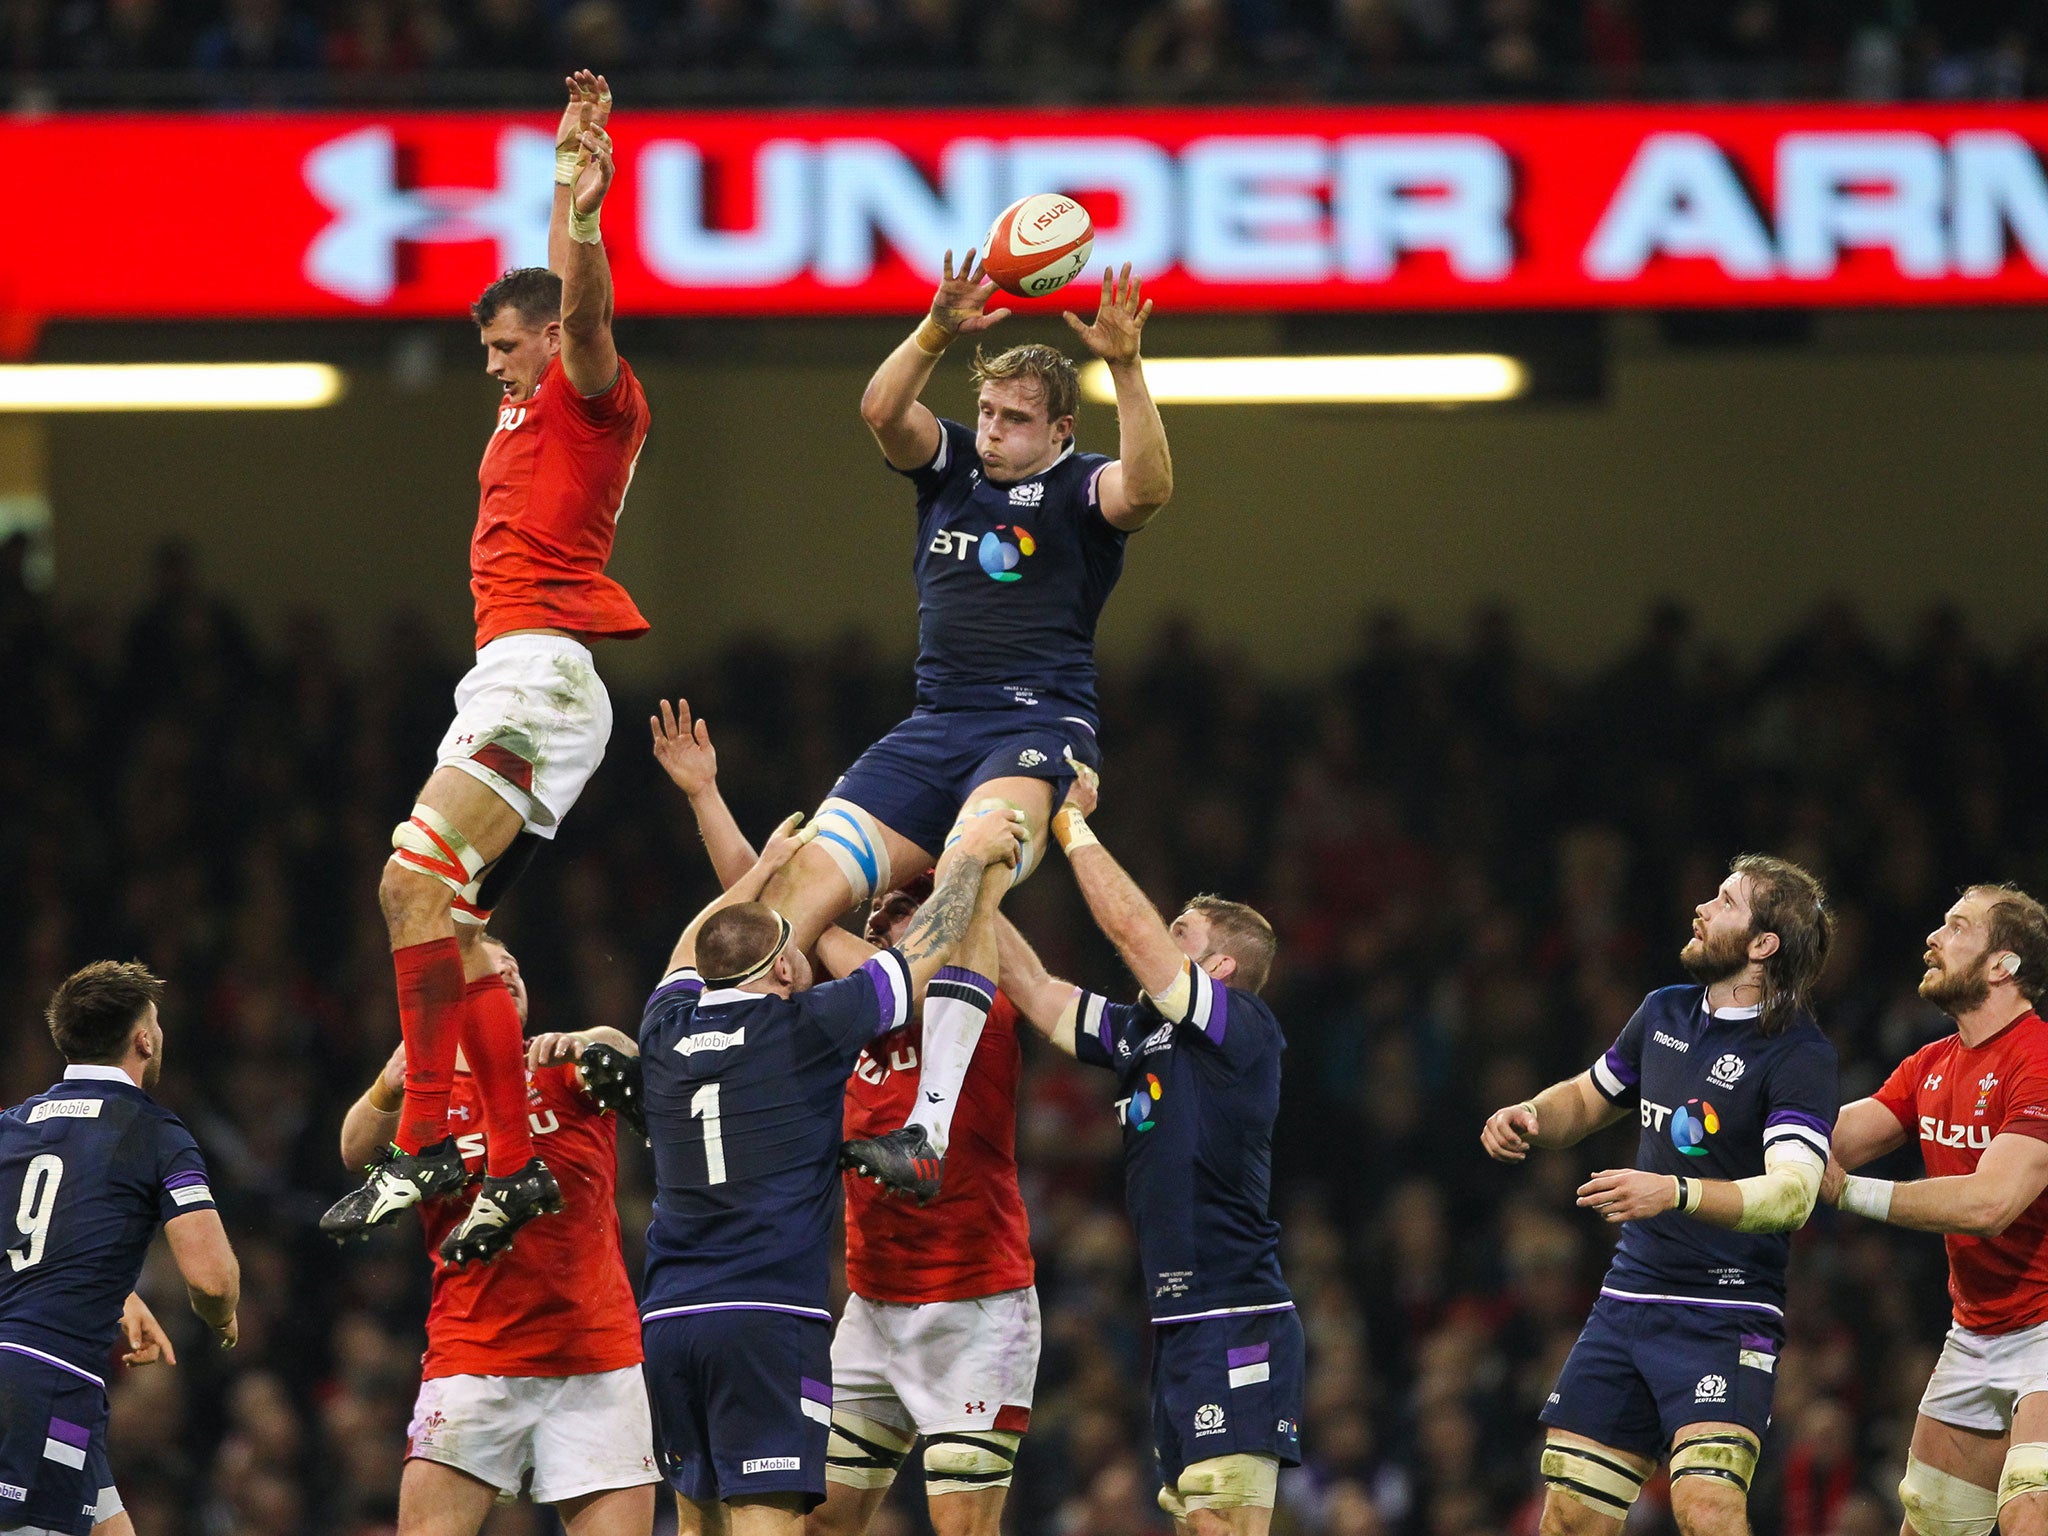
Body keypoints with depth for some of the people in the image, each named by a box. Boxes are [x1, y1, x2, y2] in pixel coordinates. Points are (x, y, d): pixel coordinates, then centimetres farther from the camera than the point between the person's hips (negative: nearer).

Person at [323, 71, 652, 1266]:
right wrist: (570, 170, 46)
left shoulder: (593, 395, -1)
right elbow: (559, 298, 40)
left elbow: (583, 311, -22)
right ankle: (516, 1165, 6)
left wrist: (579, 216, -38)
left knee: (417, 881, -22)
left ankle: (427, 1143, -28)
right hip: (508, 675, 10)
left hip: (539, 667, -10)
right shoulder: (532, 412, 23)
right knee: (450, 914, 8)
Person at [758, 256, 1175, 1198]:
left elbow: (1147, 489, -22)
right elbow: (882, 411, -4)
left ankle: (930, 1133, -44)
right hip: (935, 726, 6)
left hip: (1037, 729, -6)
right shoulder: (948, 465, 14)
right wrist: (937, 334, -21)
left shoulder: (1080, 489, 1)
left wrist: (1125, 368, -33)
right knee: (805, 884, -12)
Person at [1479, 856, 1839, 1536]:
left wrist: (1675, 1193, -41)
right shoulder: (1664, 1013, 9)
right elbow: (1587, 1098, 28)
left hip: (1727, 1319, -7)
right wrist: (1528, 1117, 6)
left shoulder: (1800, 1055, -13)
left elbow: (1791, 1194, -27)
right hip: (1627, 1298, 7)